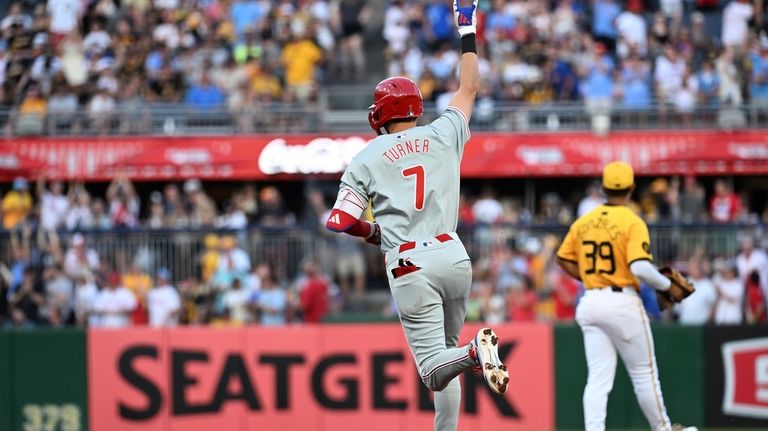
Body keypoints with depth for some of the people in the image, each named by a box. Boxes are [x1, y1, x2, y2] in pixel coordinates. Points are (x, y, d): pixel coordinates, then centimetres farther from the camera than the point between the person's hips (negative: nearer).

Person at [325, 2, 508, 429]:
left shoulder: (367, 159, 4)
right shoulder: (443, 136, 9)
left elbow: (340, 222, -2)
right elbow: (469, 89, 26)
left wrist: (373, 232, 19)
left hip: (409, 267, -3)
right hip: (452, 255, 3)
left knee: (435, 369, -7)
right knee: (445, 353, 20)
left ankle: (475, 351, -39)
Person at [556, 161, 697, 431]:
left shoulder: (584, 222, 7)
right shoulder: (632, 223, -11)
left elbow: (563, 259, 15)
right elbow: (640, 268, -22)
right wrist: (667, 285, -7)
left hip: (590, 303, 5)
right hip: (623, 302, -5)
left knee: (598, 378, 2)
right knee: (644, 373, 9)